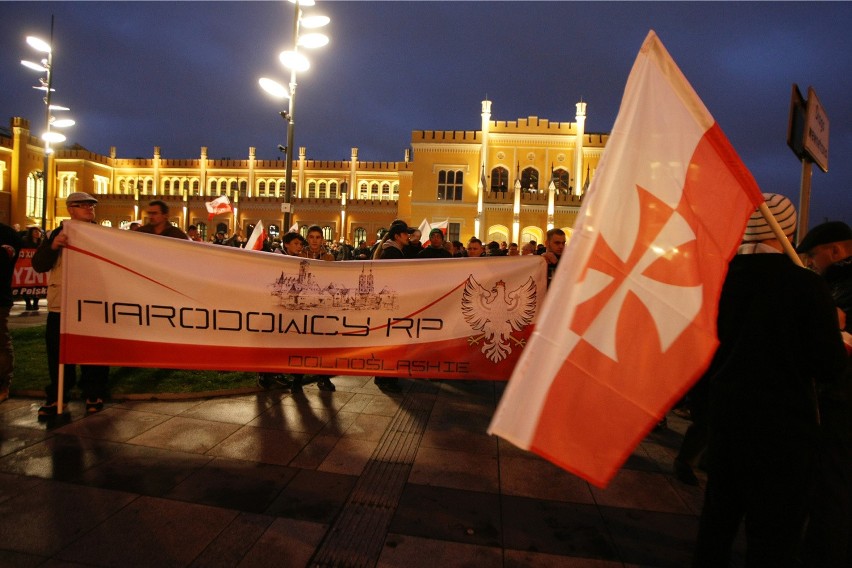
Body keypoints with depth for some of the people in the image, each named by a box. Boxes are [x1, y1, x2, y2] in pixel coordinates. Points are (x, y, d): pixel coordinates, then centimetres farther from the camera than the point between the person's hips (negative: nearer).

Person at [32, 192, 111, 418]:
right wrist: (53, 246, -17)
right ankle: (56, 396, 20)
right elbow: (38, 265, -2)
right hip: (60, 305, 1)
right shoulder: (56, 234, 8)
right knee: (58, 353, 7)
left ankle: (94, 394, 16)